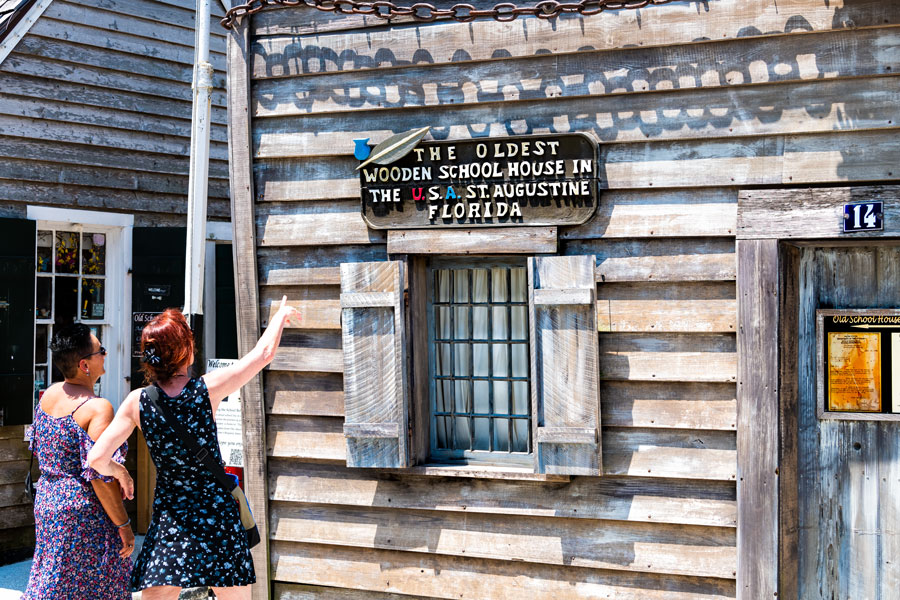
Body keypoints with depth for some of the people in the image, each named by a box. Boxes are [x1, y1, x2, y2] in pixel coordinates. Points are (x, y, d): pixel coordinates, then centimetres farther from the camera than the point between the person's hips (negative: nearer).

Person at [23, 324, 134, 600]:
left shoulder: (48, 394, 4)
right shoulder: (98, 408, -21)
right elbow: (100, 476, -23)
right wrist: (124, 525, -15)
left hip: (46, 502, 8)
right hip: (85, 514, -8)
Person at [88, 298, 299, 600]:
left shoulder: (138, 402, -7)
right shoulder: (207, 389, -11)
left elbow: (97, 458, -8)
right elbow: (263, 353, 0)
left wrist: (119, 473, 14)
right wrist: (281, 316, 18)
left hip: (168, 519, 1)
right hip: (218, 516, -1)